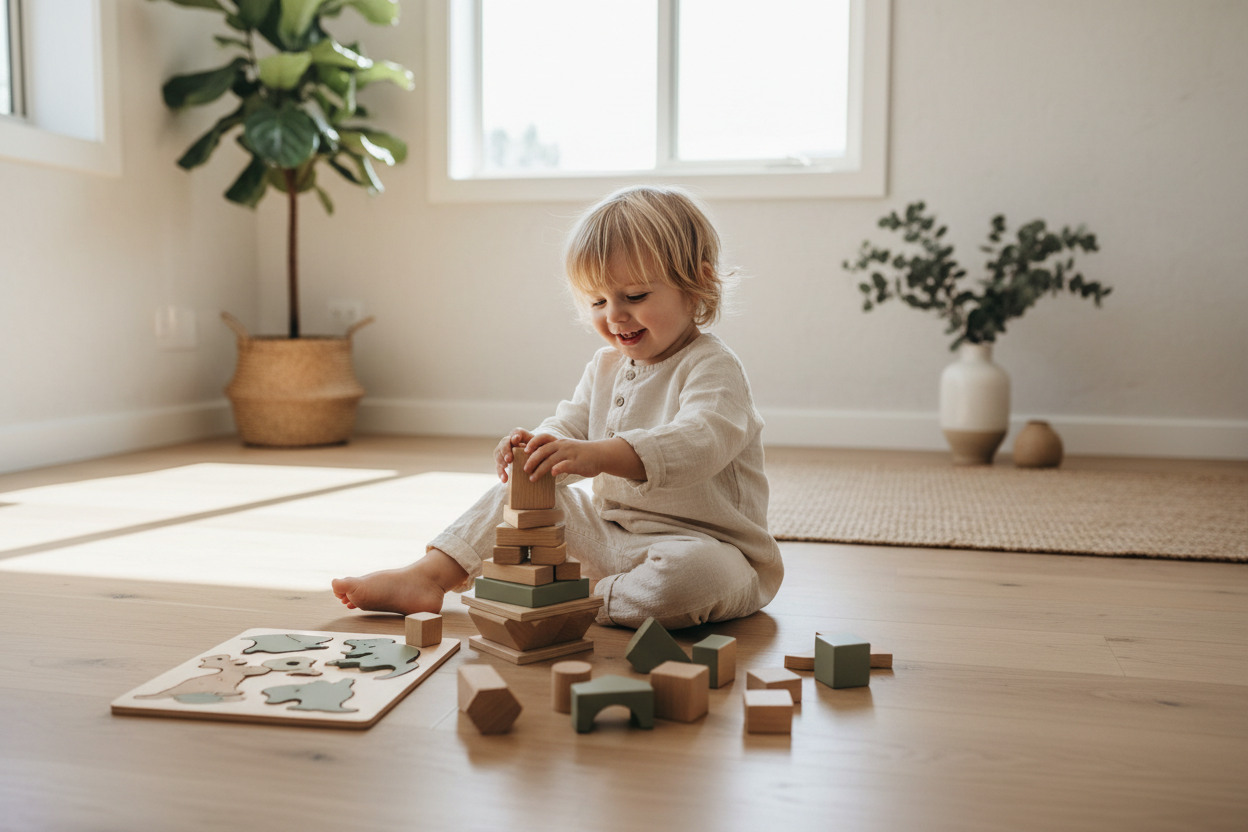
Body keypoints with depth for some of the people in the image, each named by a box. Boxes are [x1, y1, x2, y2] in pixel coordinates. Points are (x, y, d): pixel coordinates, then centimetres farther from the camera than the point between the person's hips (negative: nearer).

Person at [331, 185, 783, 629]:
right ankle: (427, 578, 0)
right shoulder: (606, 367, 10)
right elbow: (567, 426, 6)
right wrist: (537, 447, -20)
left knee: (699, 570, -40)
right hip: (611, 535, 6)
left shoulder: (712, 367, -16)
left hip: (704, 542, -6)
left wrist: (598, 454, -49)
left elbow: (700, 441, -34)